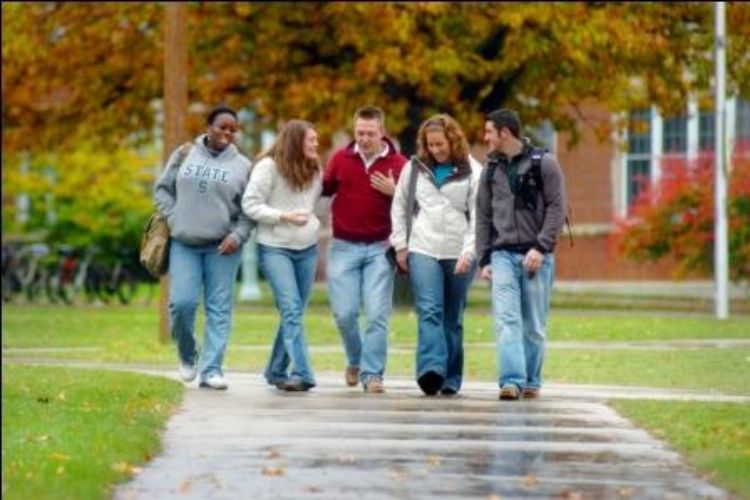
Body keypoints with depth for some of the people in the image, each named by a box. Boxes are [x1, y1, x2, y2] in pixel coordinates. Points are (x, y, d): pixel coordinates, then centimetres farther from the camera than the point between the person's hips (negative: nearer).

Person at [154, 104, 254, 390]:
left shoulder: (242, 165, 4)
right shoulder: (185, 154, 6)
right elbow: (163, 189, 12)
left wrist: (238, 236, -10)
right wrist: (172, 219, -1)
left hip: (222, 248, 0)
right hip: (184, 244, 0)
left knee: (219, 308, -2)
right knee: (182, 303, -7)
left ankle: (212, 369, 1)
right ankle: (188, 354, 19)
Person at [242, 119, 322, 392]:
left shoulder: (315, 171, 11)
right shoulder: (269, 167, -9)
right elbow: (250, 204, -12)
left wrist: (314, 222, 7)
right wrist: (284, 217, -20)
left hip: (307, 249, 6)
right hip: (275, 248, -6)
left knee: (294, 313, 8)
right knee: (291, 310, -16)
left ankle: (277, 371, 20)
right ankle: (301, 374, -21)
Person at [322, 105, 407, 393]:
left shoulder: (398, 164, -1)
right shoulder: (341, 159, 5)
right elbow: (325, 188, 18)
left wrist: (394, 192, -18)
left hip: (380, 248, -2)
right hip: (344, 247, 2)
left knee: (377, 314, -6)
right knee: (344, 313, 0)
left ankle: (372, 374, 1)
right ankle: (355, 361, 25)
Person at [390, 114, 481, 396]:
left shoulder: (472, 172, 0)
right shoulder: (414, 168, 8)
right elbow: (399, 207, 16)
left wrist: (469, 253, -12)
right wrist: (400, 245, 9)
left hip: (459, 254, -1)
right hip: (423, 250, 1)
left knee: (452, 318, 5)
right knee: (429, 311, -14)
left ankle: (450, 379, 10)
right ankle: (431, 370, -26)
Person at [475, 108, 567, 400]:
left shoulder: (543, 163, 0)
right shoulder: (491, 169, 13)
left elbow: (557, 208, -4)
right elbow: (483, 216, 15)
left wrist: (541, 247, -14)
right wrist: (484, 259, 8)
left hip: (536, 256, -2)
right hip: (503, 255, 3)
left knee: (534, 325, 3)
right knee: (506, 319, -12)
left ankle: (531, 381, 14)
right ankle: (511, 381, -18)